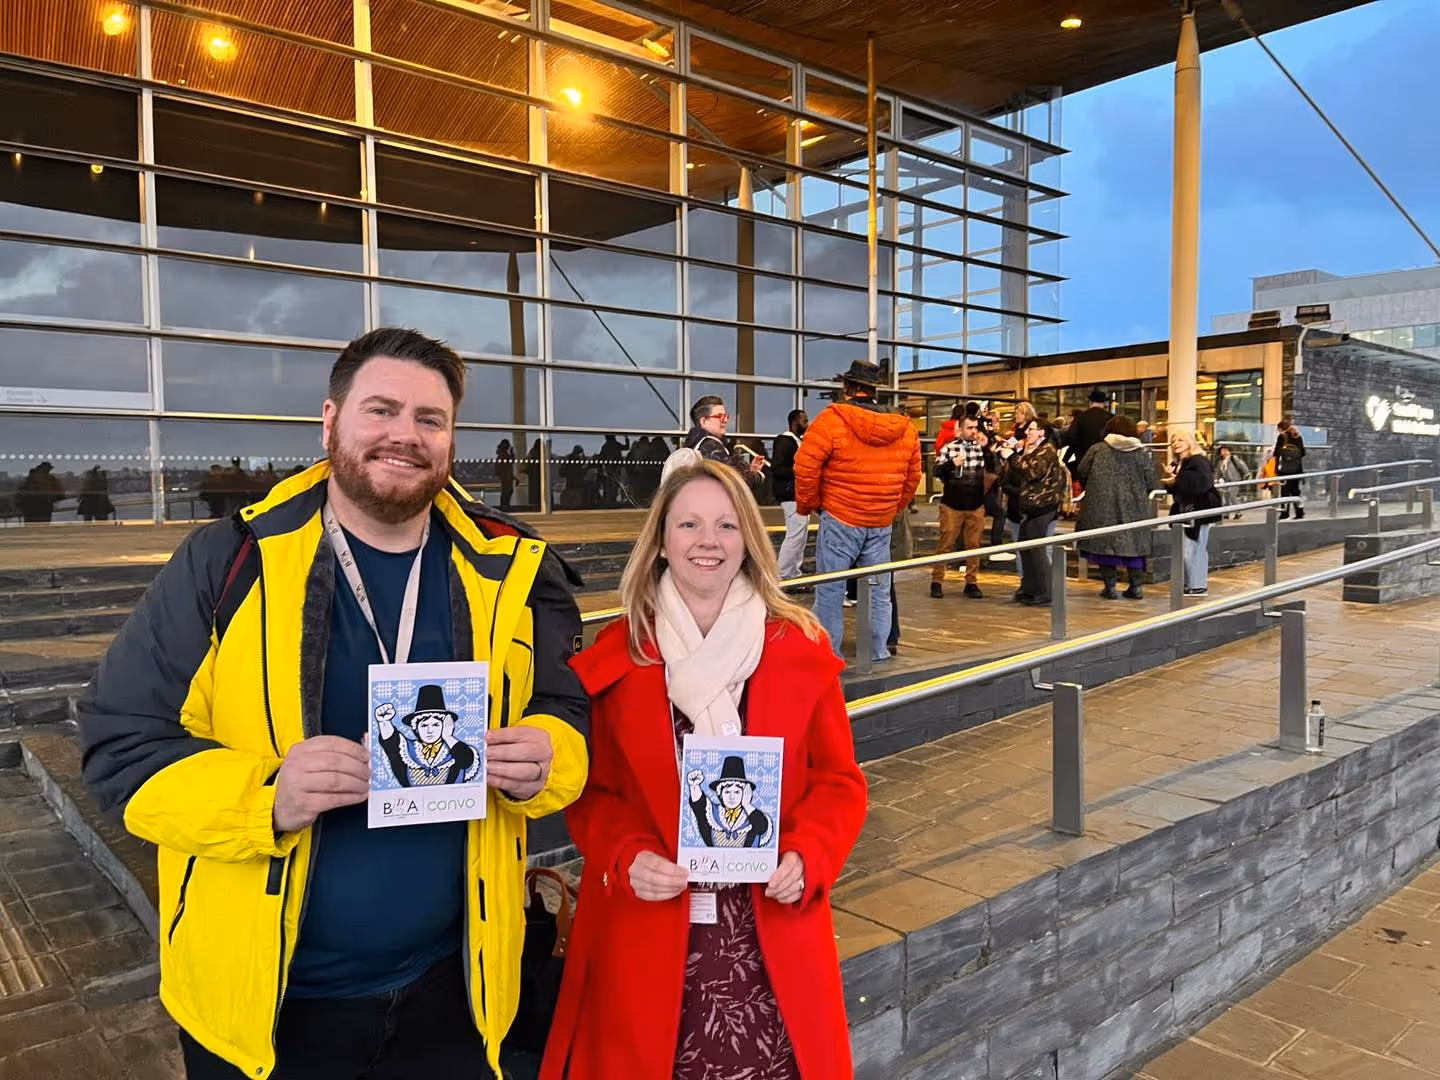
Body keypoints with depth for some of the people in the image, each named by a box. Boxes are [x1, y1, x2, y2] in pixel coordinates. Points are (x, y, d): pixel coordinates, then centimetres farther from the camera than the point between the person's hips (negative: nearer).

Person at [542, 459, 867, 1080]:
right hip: (647, 933, 0)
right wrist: (626, 858, -13)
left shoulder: (799, 647, 2)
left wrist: (806, 857, -11)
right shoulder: (614, 656, 0)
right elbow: (590, 790, 4)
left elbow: (839, 781, 5)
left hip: (772, 932, 1)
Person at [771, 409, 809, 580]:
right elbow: (776, 468, -22)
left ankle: (794, 574, 23)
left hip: (799, 495, 11)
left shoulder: (797, 440, 17)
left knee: (801, 534, 15)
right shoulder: (786, 441, -14)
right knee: (796, 534, -12)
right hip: (792, 495, -11)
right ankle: (783, 576, -7)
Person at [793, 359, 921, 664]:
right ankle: (878, 651, 24)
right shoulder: (905, 429, 3)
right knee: (879, 590, 15)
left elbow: (806, 467, -13)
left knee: (830, 591, 5)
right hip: (882, 524, 5)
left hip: (839, 519, -4)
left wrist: (809, 505, 2)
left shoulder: (831, 420, -13)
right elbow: (912, 476, 10)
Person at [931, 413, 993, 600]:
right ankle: (936, 581, 6)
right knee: (945, 544, 0)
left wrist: (986, 448, -14)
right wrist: (951, 463, -21)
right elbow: (937, 471, -3)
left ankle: (971, 582, 15)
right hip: (952, 505, -3)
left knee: (973, 545, 7)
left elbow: (992, 469, -4)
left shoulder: (982, 448, 7)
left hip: (976, 506, 3)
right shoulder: (949, 447, 0)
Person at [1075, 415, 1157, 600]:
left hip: (1102, 507, -1)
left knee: (1105, 543, 6)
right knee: (1134, 544, 11)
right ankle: (1136, 587, 14)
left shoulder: (1097, 450, -4)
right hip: (1134, 509, 1)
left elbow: (1081, 473, 1)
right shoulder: (1141, 452, -1)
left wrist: (1093, 488, 19)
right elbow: (1152, 482, 0)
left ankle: (1110, 586, 6)